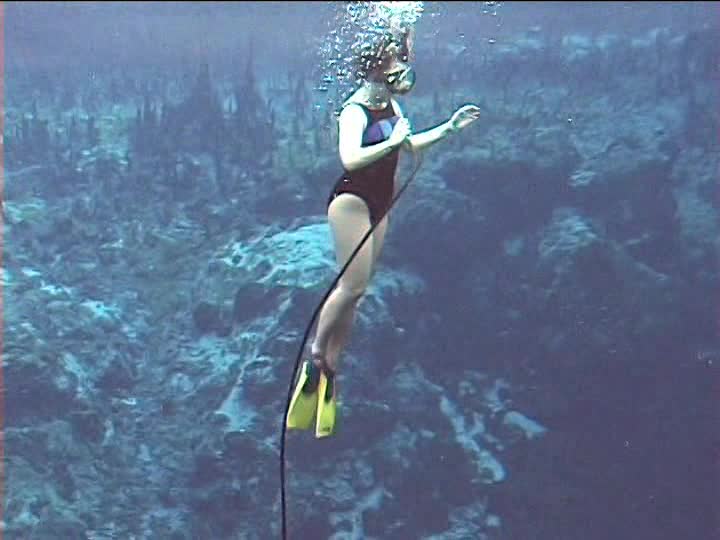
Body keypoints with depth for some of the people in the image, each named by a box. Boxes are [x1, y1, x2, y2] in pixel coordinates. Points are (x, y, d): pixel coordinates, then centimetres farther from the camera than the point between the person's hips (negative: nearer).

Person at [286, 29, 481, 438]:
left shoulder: (391, 105, 7)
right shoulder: (355, 111, -18)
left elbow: (407, 145, 24)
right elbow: (350, 159, -33)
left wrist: (449, 128, 19)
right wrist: (391, 142, -31)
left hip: (379, 204, 8)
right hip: (352, 200, -8)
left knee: (357, 290, 7)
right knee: (353, 286, -13)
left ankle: (331, 366, 13)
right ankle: (315, 356, 2)